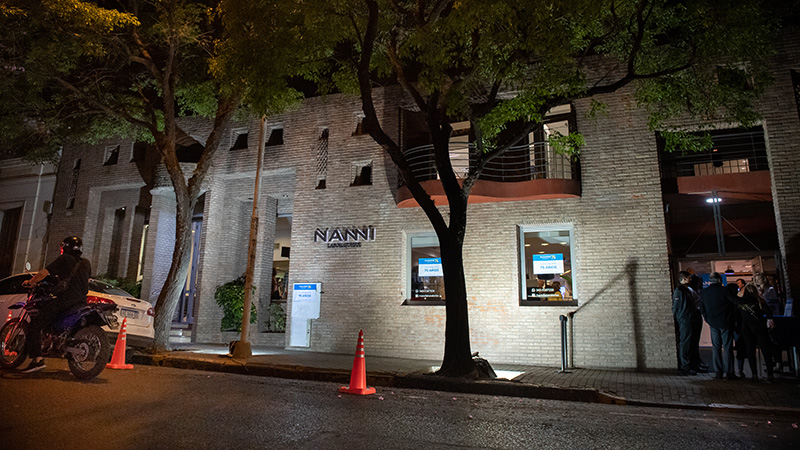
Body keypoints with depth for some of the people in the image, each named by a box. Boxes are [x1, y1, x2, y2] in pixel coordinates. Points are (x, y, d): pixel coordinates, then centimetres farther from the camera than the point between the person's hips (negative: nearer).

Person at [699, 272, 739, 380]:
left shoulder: (703, 293, 4)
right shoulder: (723, 290, -11)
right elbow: (736, 301, -10)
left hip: (713, 323, 4)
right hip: (726, 323, -4)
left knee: (716, 347, 9)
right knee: (727, 347, 1)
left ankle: (718, 371, 10)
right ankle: (729, 372, 2)